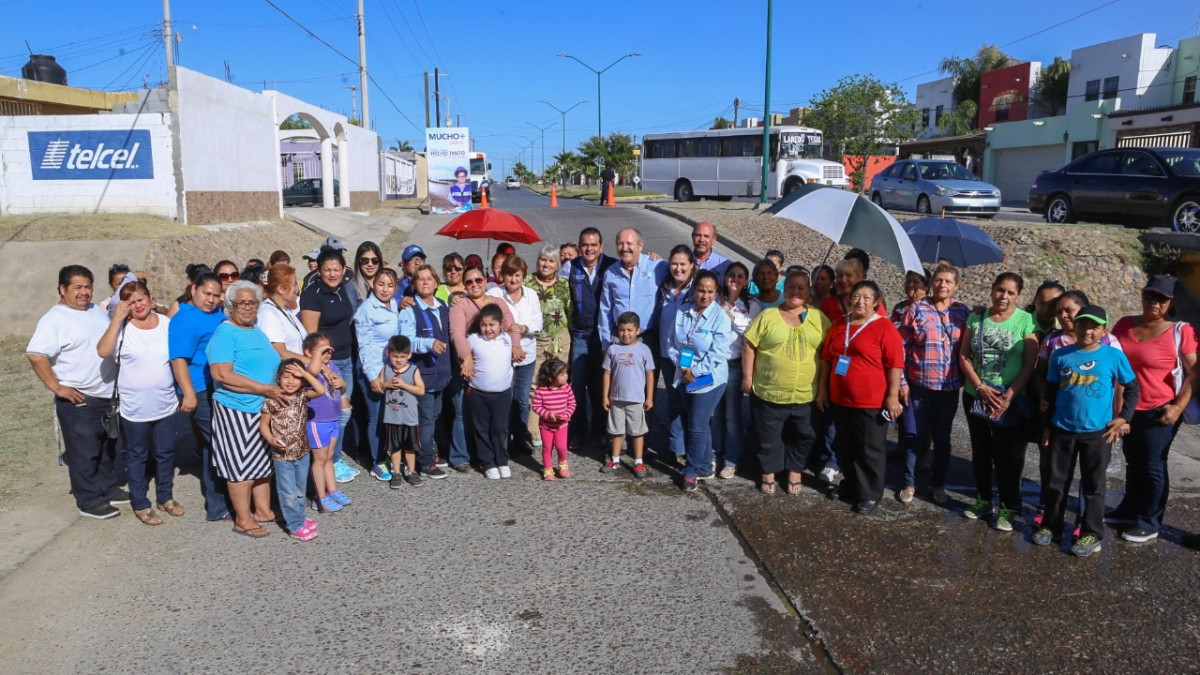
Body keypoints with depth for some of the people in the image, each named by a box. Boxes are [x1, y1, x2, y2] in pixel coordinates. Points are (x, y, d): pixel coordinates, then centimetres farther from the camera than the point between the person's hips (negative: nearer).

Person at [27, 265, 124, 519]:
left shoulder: (96, 311, 10)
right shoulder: (55, 319, -14)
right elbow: (36, 355, -24)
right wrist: (57, 388, -22)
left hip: (109, 395, 8)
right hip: (78, 400, -8)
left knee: (108, 447, 19)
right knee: (84, 452, 2)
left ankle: (108, 489, 33)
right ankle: (89, 501, 14)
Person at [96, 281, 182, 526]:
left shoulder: (167, 324, 0)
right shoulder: (123, 328, -10)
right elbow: (103, 351, -28)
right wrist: (118, 318, -25)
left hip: (166, 405, 3)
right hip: (135, 408, -3)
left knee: (165, 453, 15)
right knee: (138, 456, 12)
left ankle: (166, 496, 33)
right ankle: (140, 504, 25)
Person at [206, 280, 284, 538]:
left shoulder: (258, 333, 15)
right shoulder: (225, 333, -12)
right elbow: (222, 374, -22)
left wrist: (281, 387, 10)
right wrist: (264, 389, -24)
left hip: (264, 408, 8)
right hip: (236, 410, -8)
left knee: (262, 460, 16)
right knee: (242, 464, 0)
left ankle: (263, 510, 28)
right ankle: (243, 519, 12)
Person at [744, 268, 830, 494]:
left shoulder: (818, 318, 1)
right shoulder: (768, 315, -4)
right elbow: (749, 345, -2)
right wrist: (748, 377, -5)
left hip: (805, 395, 2)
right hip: (768, 392, -1)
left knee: (802, 437, 14)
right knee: (768, 437, 11)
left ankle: (794, 473, 32)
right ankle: (769, 473, 29)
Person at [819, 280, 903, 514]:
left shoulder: (884, 328, -10)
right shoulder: (838, 325, 8)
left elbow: (895, 365, -11)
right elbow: (827, 358, 14)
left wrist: (892, 396, -14)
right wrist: (823, 389, 13)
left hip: (871, 402, -5)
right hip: (840, 399, 6)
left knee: (870, 450, 5)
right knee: (846, 448, 16)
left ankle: (870, 495, 16)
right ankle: (851, 485, 33)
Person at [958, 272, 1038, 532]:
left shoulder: (1026, 321, -7)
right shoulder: (976, 317, 3)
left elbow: (1029, 365, -10)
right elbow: (963, 356, 2)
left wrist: (1008, 397, -16)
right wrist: (981, 387, -11)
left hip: (1009, 401, -3)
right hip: (975, 397, 4)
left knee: (1007, 456, 3)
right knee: (980, 451, 15)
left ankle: (1008, 508, 16)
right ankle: (983, 500, 29)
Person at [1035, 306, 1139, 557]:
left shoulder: (1114, 356, -6)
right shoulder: (1061, 355, -1)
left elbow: (1132, 388, 5)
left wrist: (1124, 418, -3)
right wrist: (1047, 425, 8)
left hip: (1097, 433, -2)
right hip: (1062, 430, 2)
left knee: (1093, 486, 9)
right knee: (1055, 482, 11)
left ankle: (1092, 534, 22)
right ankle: (1051, 526, 27)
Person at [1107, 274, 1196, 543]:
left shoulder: (1181, 331, -13)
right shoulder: (1124, 325, 1)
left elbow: (1193, 373, -12)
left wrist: (1178, 407, -18)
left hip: (1159, 411, -5)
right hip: (1127, 408, 5)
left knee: (1152, 466, 5)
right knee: (1133, 463, 20)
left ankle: (1149, 523, 19)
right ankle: (1129, 511, 35)